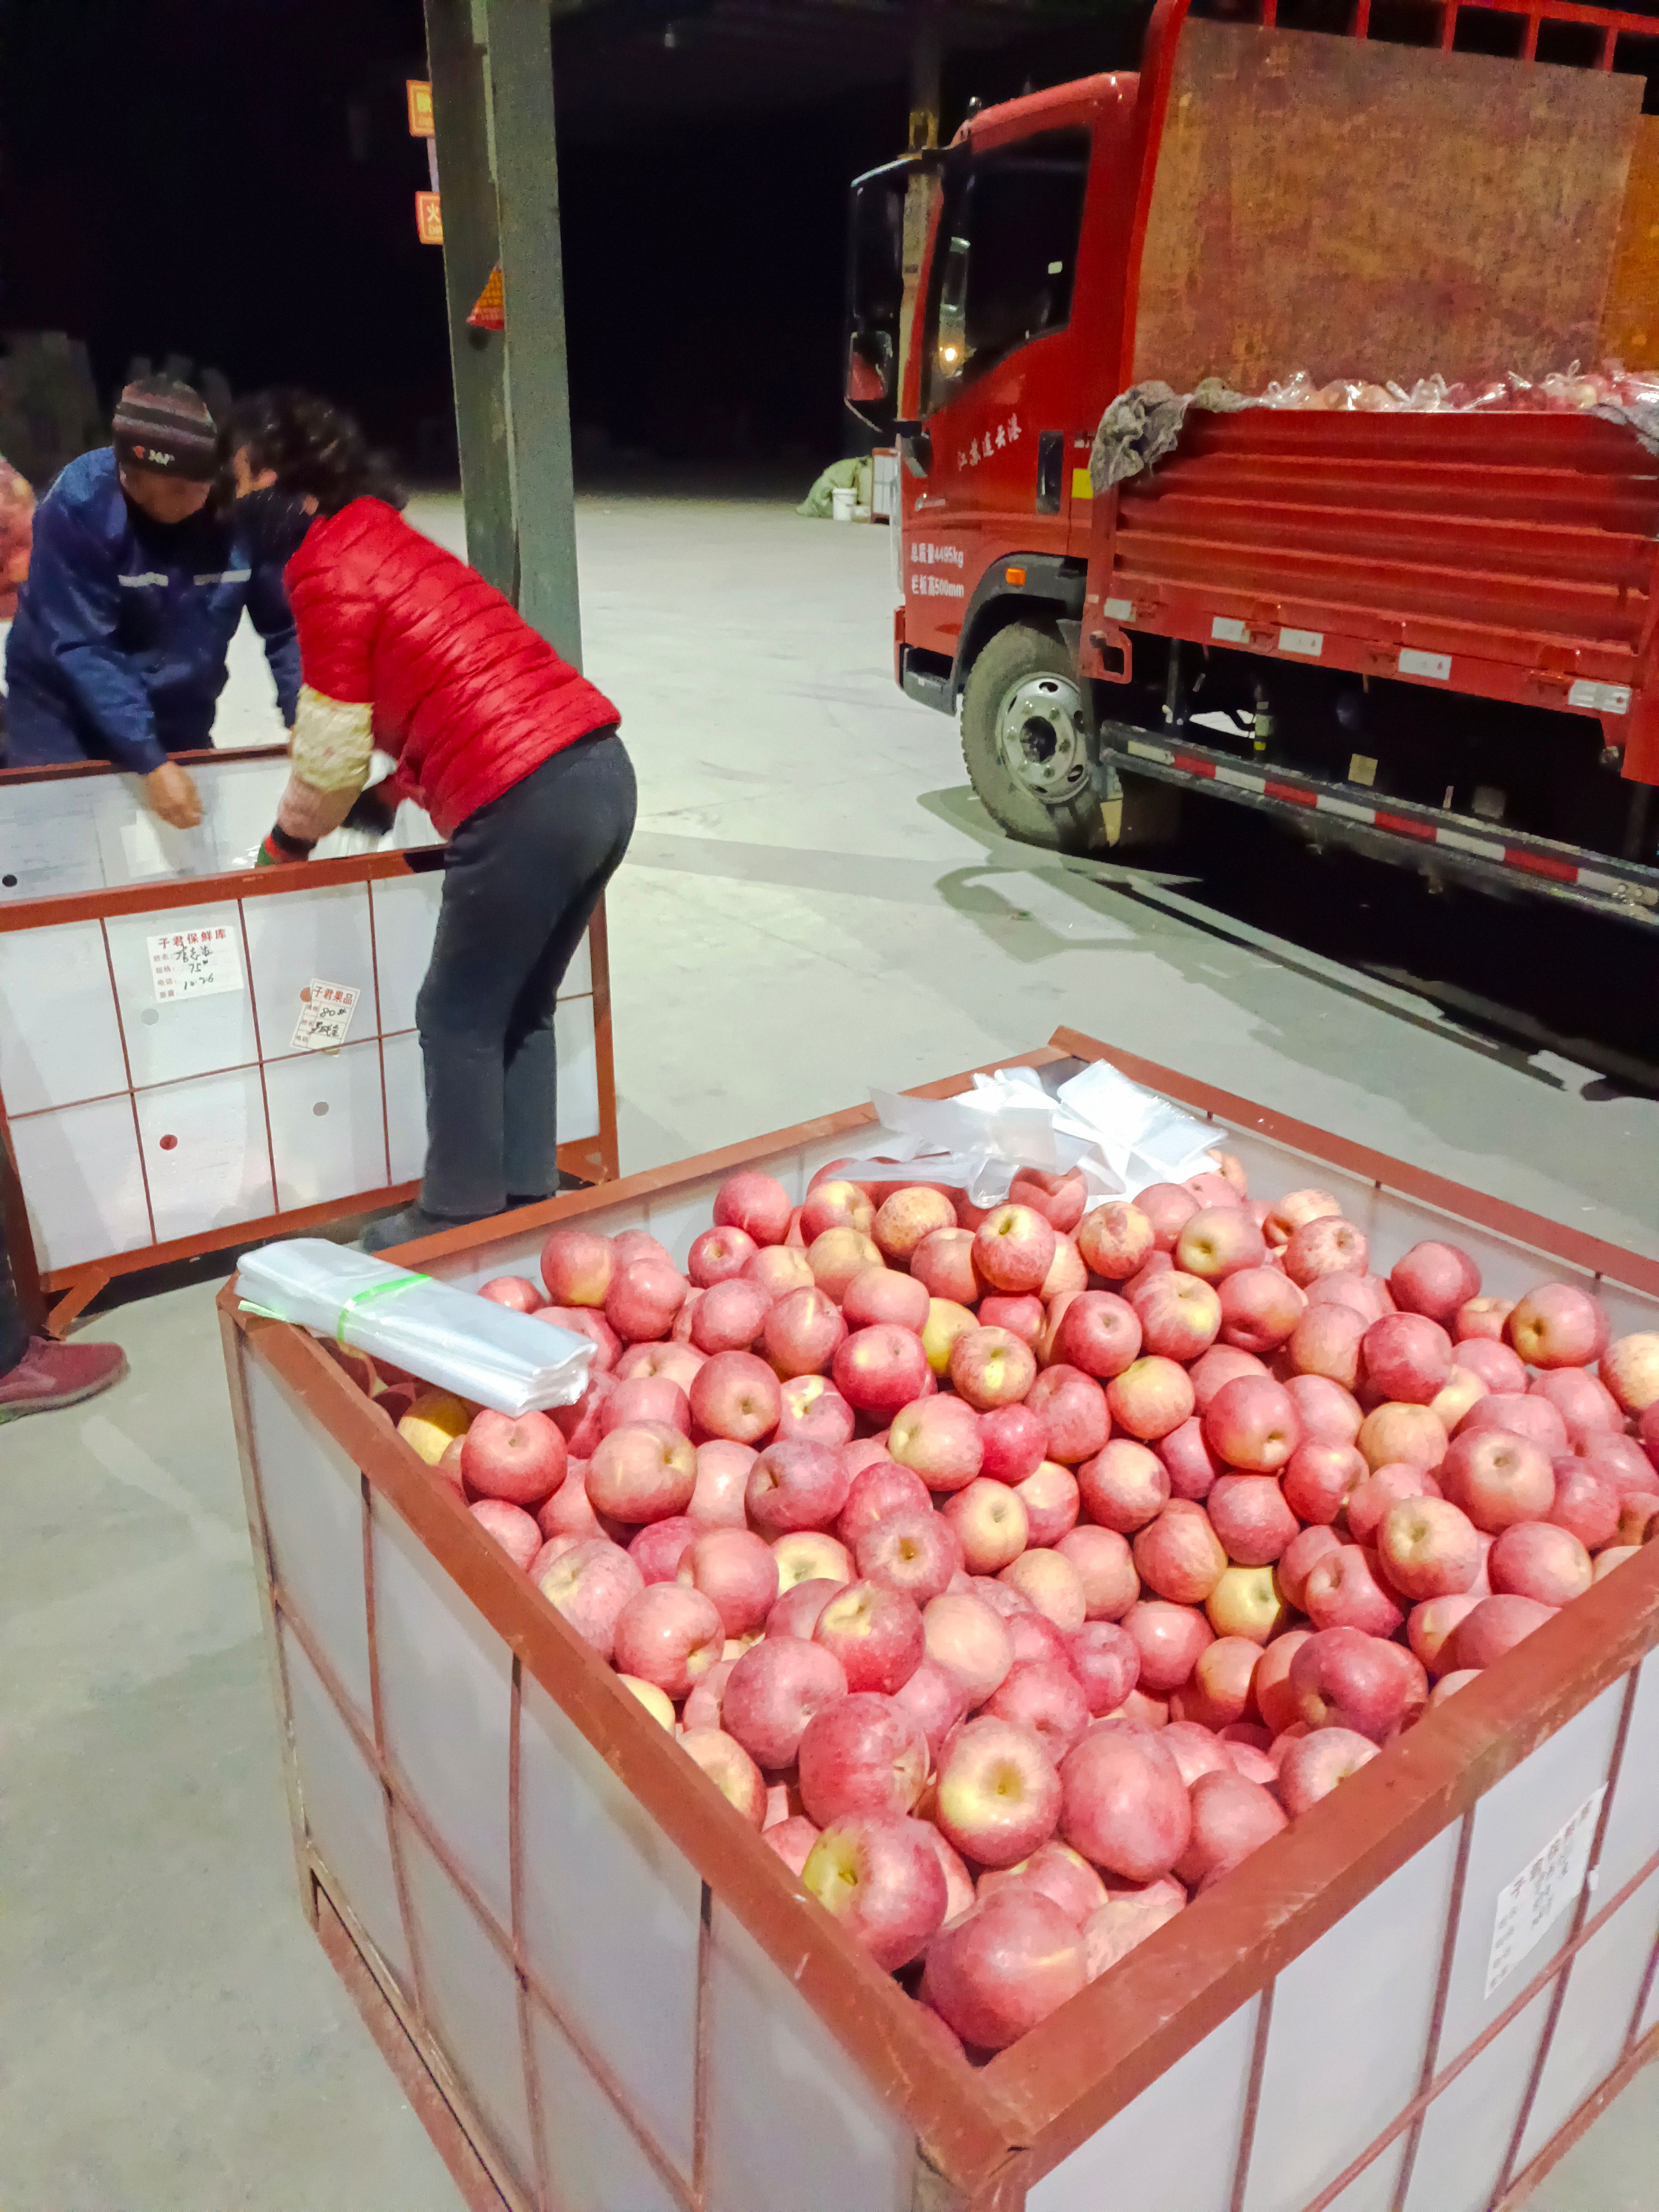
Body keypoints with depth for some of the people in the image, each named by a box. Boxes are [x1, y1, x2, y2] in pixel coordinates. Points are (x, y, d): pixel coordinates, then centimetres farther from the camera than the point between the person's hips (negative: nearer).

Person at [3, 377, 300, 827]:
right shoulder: (78, 504, -26)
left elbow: (285, 624, -11)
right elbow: (82, 648, -28)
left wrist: (301, 720, -25)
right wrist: (149, 761, -35)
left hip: (179, 715, 3)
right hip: (65, 709, -3)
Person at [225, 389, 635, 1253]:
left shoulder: (326, 573, -4)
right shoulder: (384, 537, 23)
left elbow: (330, 752, -2)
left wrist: (288, 841, 15)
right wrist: (389, 793, 27)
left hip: (527, 803, -9)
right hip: (600, 768, 9)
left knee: (458, 1021, 7)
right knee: (522, 1011, 18)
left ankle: (459, 1221, 18)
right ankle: (527, 1202, 27)